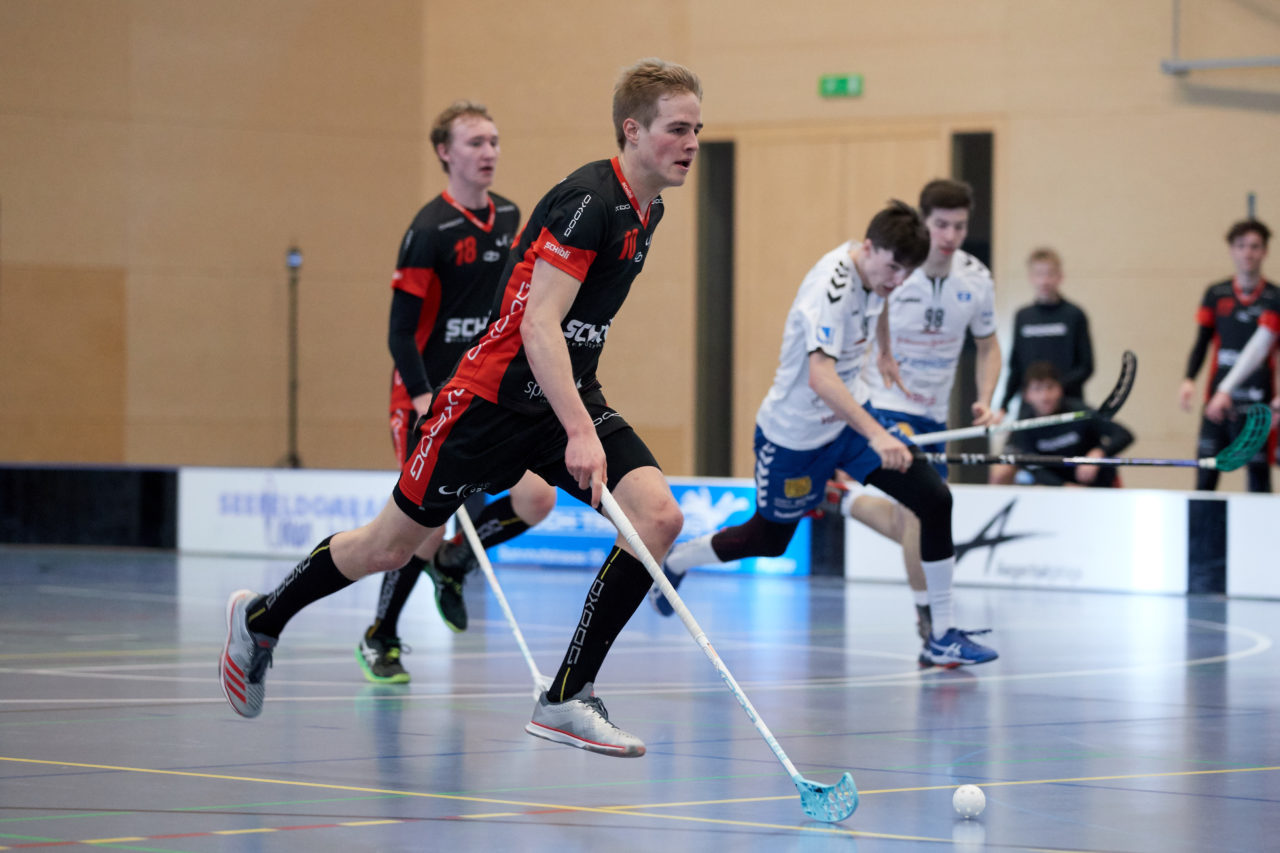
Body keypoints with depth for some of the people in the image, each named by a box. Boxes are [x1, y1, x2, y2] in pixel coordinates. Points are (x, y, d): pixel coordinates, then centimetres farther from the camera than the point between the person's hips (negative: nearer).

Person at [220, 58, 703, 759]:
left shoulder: (644, 211, 7)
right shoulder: (585, 201, -21)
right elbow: (537, 326, -28)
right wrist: (579, 432, -36)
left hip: (567, 399, 7)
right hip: (496, 395, -7)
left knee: (658, 516, -16)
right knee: (392, 545, 6)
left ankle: (565, 700, -11)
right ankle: (261, 617, 33)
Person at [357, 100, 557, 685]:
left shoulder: (509, 217, 6)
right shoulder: (429, 231, -15)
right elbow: (400, 333, -15)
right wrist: (424, 398, -26)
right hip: (428, 398, -6)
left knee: (536, 500, -8)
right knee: (427, 521, -7)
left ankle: (452, 564, 21)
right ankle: (379, 640, 15)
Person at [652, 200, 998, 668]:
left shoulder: (871, 267, -6)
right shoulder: (831, 287, -32)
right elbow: (821, 376, -45)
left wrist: (885, 354, 35)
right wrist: (876, 435, -55)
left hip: (853, 414, 7)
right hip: (796, 431, -7)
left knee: (934, 498, -13)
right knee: (769, 539, 14)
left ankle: (942, 635, -5)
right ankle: (675, 559, 45)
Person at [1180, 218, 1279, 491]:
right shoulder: (1215, 295, 8)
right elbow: (1202, 342, 13)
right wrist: (1189, 379, -3)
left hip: (1256, 405, -3)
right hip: (1216, 399, 3)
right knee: (1205, 479, 1)